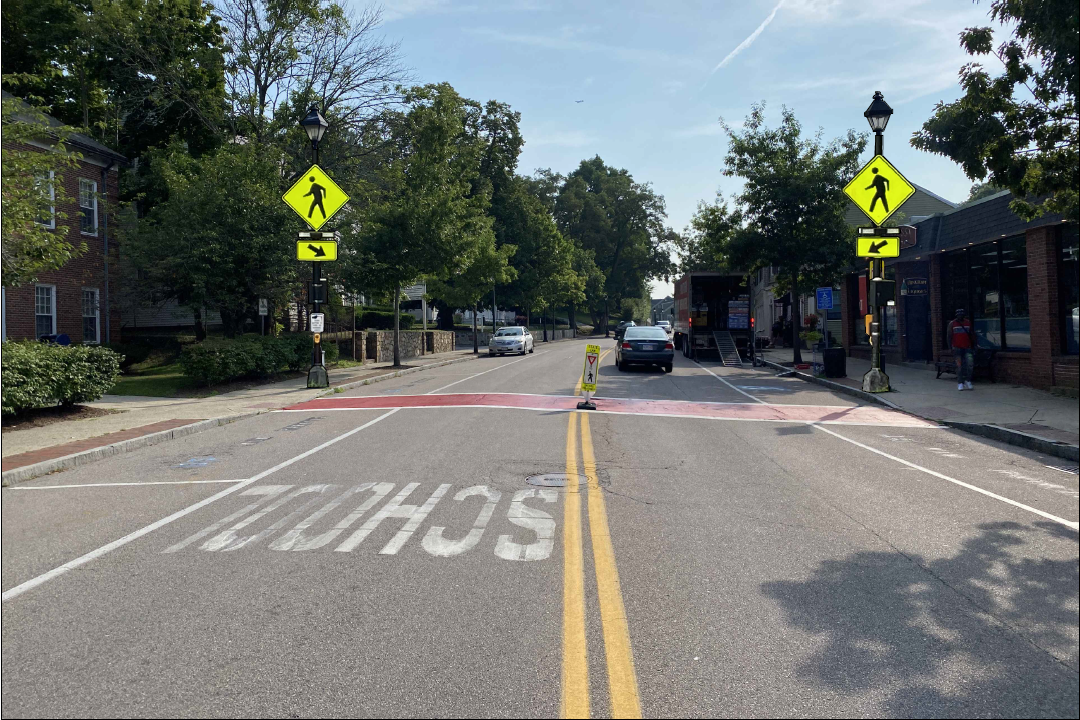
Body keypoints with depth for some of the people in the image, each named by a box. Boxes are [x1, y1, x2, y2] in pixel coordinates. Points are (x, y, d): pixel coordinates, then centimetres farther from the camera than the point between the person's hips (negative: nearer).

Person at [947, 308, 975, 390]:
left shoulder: (968, 322, 9)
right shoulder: (952, 324, 2)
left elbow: (971, 335, 13)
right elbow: (949, 336, 1)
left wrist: (973, 346, 8)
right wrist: (950, 348, -5)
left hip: (967, 347, 2)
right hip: (957, 348, -2)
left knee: (970, 364, -8)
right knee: (959, 366, -1)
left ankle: (968, 381, 7)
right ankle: (960, 383, 4)